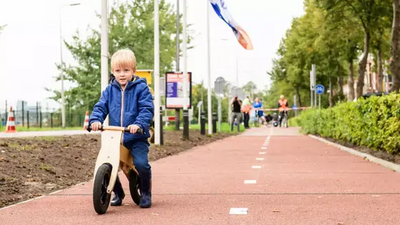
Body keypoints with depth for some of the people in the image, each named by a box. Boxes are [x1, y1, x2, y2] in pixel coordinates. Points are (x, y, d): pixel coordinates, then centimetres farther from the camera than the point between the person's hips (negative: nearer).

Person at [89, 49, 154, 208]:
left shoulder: (141, 88, -3)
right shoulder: (109, 90, 9)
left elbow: (147, 109, -11)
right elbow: (100, 107, 6)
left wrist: (139, 124, -28)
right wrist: (95, 120, -16)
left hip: (137, 137, -4)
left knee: (141, 163, -22)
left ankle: (146, 192, 6)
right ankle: (118, 193, 19)